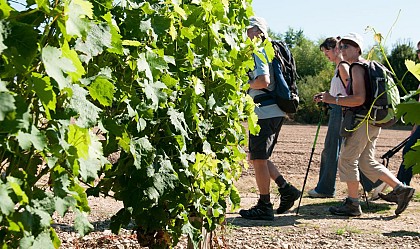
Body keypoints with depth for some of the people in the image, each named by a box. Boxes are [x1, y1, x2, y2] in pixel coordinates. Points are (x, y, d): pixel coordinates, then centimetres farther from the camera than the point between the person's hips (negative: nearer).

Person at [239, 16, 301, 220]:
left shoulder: (258, 52, -11)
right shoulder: (268, 51, 20)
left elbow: (264, 81, -26)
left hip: (265, 113, -10)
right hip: (274, 112, 10)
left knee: (259, 159, -1)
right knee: (256, 158, 17)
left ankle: (264, 207, 7)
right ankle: (286, 190, 16)